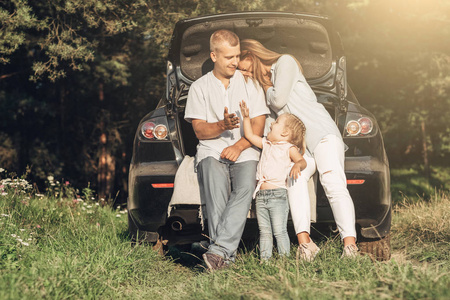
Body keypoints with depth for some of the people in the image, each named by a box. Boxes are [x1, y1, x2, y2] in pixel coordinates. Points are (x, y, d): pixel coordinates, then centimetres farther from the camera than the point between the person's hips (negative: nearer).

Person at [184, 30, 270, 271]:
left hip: (245, 152, 1)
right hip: (211, 151, -1)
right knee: (215, 181, -35)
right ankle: (226, 254, -38)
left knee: (245, 188, -33)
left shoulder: (250, 83, 17)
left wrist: (239, 146, -10)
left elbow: (258, 126, 8)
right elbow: (200, 131, 5)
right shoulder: (199, 87, 14)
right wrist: (223, 126, -16)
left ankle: (218, 250, -41)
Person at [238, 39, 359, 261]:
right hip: (298, 143, 5)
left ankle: (350, 243, -34)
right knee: (295, 177, -25)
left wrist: (266, 86, 8)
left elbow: (279, 100, -8)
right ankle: (304, 242, -38)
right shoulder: (260, 82, 23)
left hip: (322, 133, -5)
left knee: (333, 183, -24)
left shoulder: (285, 62, 2)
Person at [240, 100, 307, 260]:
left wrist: (297, 165, -33)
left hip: (277, 194, -6)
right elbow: (249, 135, 23)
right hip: (261, 196, 6)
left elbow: (302, 160, -10)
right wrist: (246, 117, 16)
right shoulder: (266, 144, 19)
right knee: (264, 232, 8)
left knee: (279, 231, -7)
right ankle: (265, 258, 11)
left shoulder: (289, 148, 0)